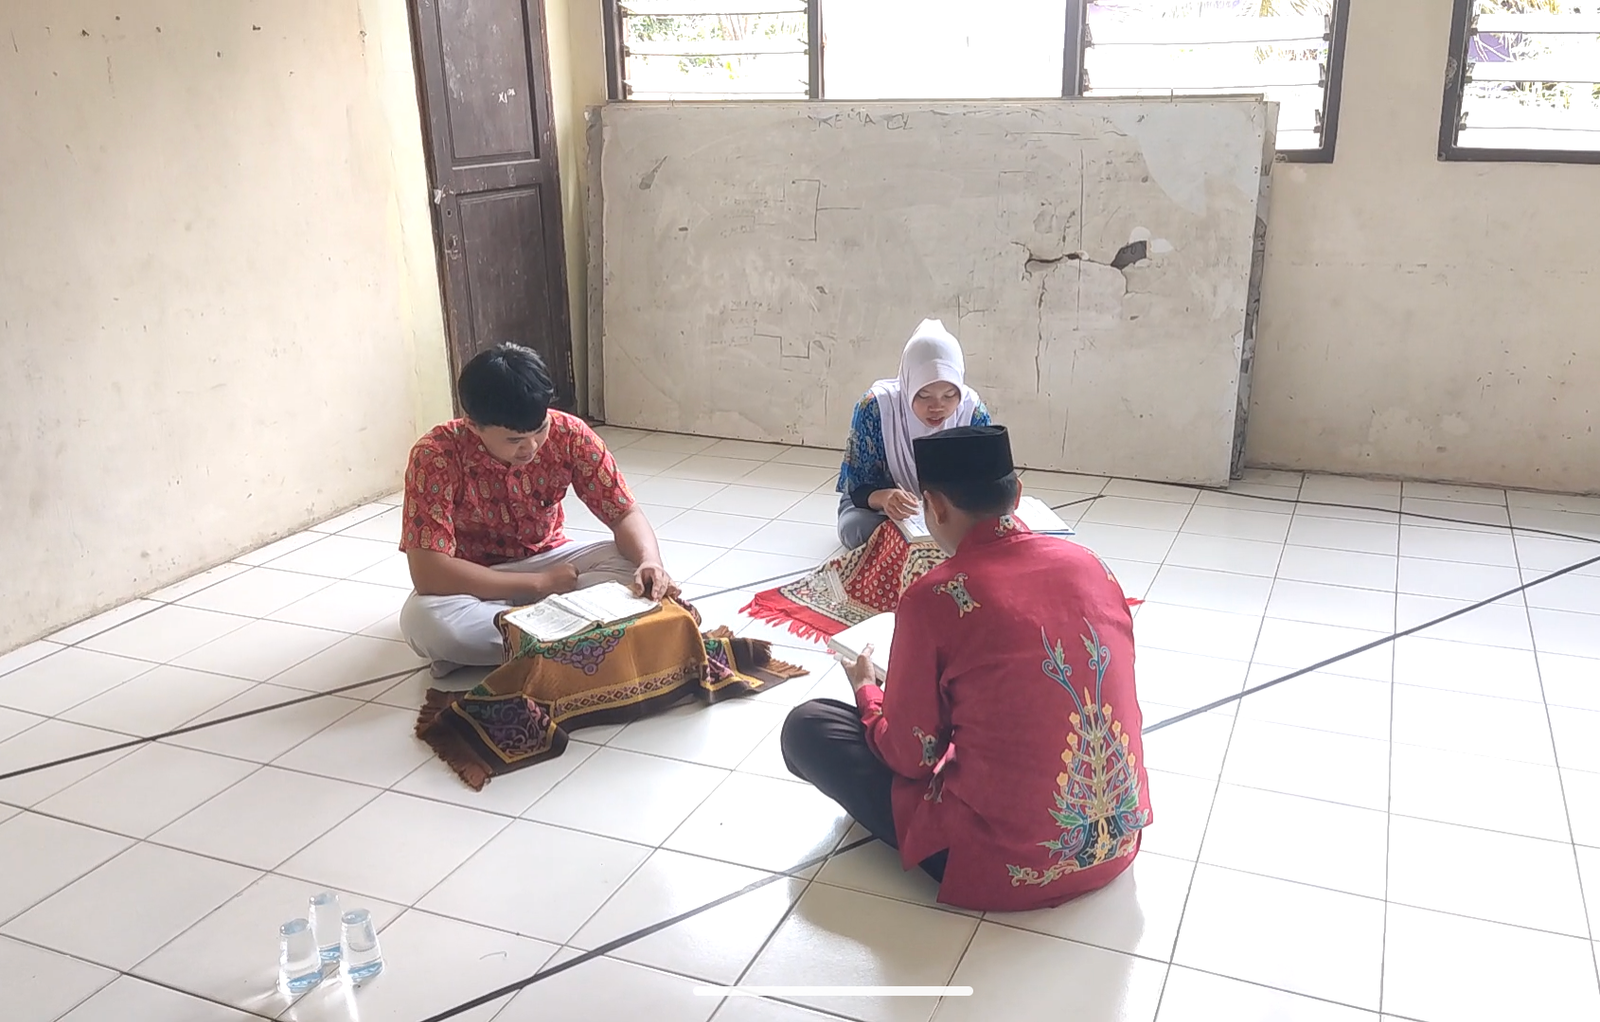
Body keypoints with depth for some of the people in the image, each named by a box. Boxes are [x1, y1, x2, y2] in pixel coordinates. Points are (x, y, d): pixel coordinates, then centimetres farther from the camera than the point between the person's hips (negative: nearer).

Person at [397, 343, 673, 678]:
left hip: (547, 560, 3)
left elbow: (625, 514, -13)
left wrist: (650, 562, -36)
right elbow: (427, 573, -32)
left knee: (636, 566, -24)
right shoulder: (435, 456, -27)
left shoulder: (569, 434, -19)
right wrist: (540, 584, -30)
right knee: (423, 620, -36)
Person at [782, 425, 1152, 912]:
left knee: (806, 726, 4)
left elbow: (909, 756, -9)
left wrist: (868, 692, 12)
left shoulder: (933, 598, -18)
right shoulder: (1089, 564, -1)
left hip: (1005, 868, -7)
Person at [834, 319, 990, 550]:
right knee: (855, 528, -35)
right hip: (879, 506, -1)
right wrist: (883, 497, -48)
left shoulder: (973, 412, -20)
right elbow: (857, 486, -22)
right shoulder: (874, 407, -27)